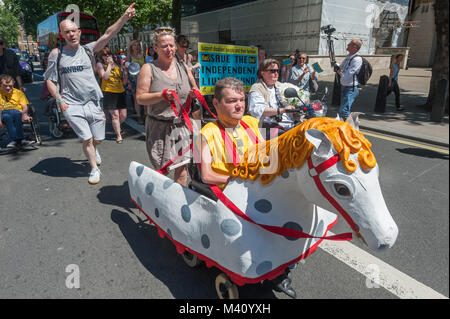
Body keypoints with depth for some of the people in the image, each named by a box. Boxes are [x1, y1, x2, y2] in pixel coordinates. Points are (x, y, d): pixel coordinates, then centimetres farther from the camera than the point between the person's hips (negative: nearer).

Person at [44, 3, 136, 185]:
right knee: (87, 139, -5)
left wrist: (125, 17, -21)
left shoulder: (87, 50, 3)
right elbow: (50, 80, 7)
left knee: (98, 139, 11)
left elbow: (108, 34, -10)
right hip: (72, 105, -2)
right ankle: (94, 169, 16)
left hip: (93, 103, 2)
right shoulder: (57, 54, 2)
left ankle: (93, 150, 48)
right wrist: (59, 100, -6)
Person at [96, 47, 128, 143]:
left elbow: (124, 81, 13)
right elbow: (105, 77, -15)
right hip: (109, 92, -4)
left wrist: (125, 70, -1)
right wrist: (109, 65, -10)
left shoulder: (117, 64, 13)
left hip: (120, 91, 5)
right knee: (115, 115, -9)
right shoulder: (100, 64, 1)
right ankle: (118, 135, 4)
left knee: (123, 115, 5)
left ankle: (116, 127, 36)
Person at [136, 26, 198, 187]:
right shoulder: (149, 69, -2)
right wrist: (162, 95, -22)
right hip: (159, 126, -4)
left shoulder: (182, 67, 11)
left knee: (182, 165, 8)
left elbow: (194, 88, 22)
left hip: (182, 125, 4)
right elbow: (140, 98, -7)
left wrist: (195, 93, -2)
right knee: (162, 169, 1)